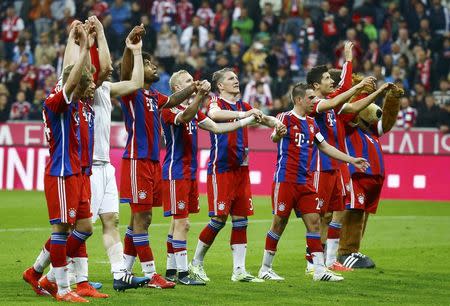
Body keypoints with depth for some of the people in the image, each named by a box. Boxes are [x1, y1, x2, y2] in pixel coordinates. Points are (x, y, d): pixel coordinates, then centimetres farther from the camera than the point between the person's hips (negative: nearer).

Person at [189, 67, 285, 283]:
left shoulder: (242, 106, 15)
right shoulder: (216, 103, -7)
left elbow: (261, 118, 14)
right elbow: (214, 114, -30)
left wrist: (274, 122, -9)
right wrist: (243, 114, -38)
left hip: (240, 168, 7)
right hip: (220, 168, -7)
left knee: (241, 220, 4)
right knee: (219, 218, -7)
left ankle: (239, 271, 5)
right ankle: (196, 263, 8)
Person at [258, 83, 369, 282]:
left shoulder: (311, 124, 15)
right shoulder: (286, 118, -7)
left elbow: (325, 147, 24)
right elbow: (275, 137, -26)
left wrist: (352, 160, 22)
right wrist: (277, 134, -51)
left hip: (306, 183, 7)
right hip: (286, 181, -7)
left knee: (314, 222, 1)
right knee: (279, 223, -3)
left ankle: (320, 270, 1)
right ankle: (265, 269, 8)